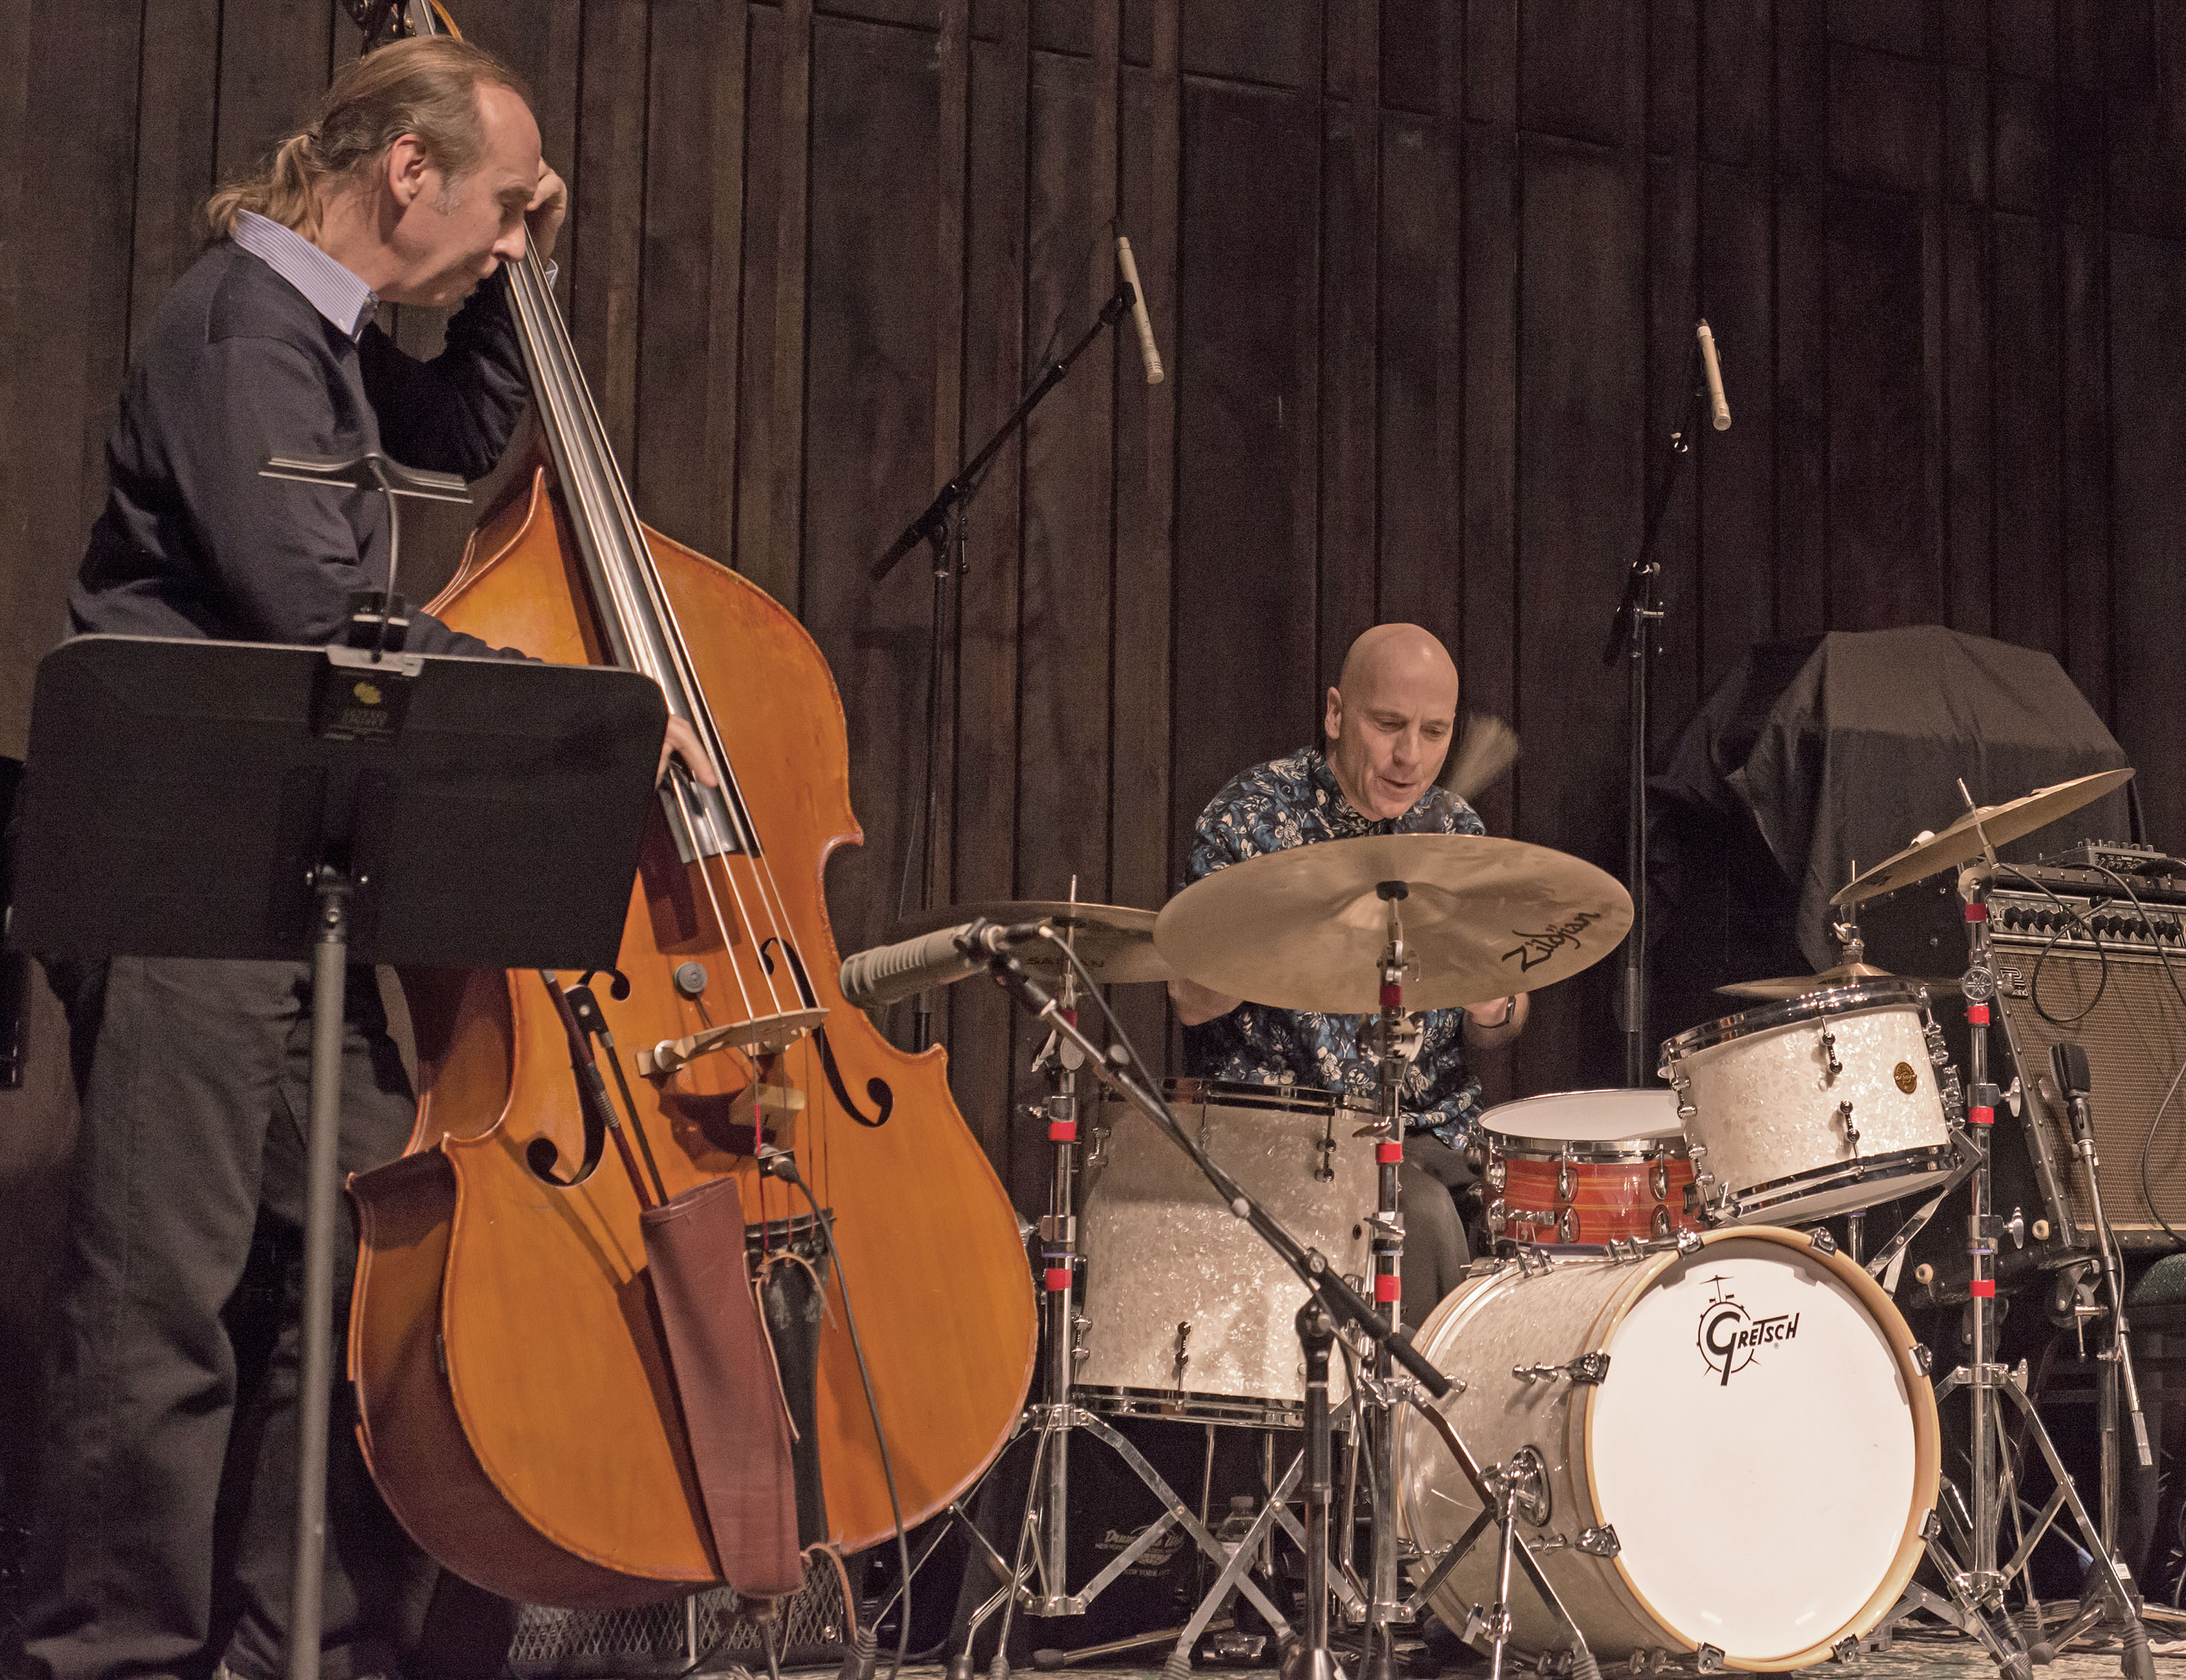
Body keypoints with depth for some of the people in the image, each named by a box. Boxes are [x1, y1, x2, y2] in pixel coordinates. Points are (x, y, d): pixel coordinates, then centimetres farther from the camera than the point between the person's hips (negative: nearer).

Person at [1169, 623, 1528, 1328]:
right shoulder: (1252, 815, -6)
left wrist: (1494, 1011, -12)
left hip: (1427, 1128, 5)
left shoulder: (1457, 831, 8)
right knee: (1425, 1219, -29)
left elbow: (1493, 1028, 13)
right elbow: (1192, 1002, -12)